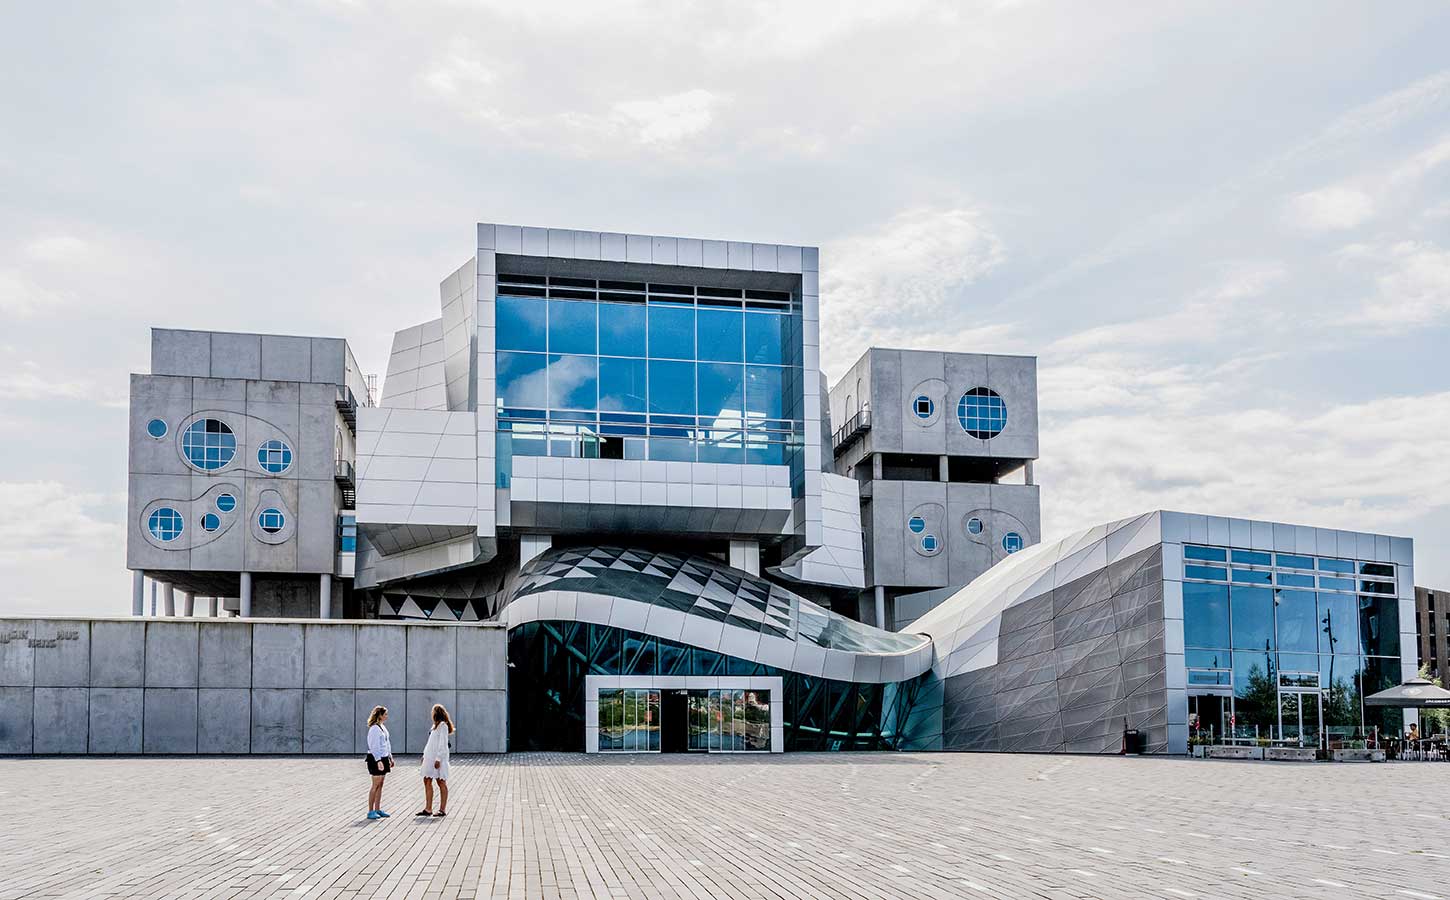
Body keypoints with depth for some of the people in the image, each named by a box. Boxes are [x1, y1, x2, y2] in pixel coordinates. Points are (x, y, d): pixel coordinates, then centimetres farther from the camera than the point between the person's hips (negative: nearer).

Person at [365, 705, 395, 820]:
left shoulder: (383, 727, 14)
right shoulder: (374, 729, -15)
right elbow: (374, 746, -20)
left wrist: (390, 757, 21)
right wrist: (378, 761, -24)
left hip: (384, 758, 9)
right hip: (376, 758, -9)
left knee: (380, 785, 10)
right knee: (376, 785, -6)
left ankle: (377, 810, 15)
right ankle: (370, 811, -1)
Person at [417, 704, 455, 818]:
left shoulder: (443, 726, -11)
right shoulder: (435, 725, 18)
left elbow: (443, 744, -17)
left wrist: (438, 759, -21)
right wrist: (425, 755, 17)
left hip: (438, 758, -9)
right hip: (430, 757, 10)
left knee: (441, 782, -2)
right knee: (427, 781, 7)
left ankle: (443, 810, 2)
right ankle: (428, 809, 11)